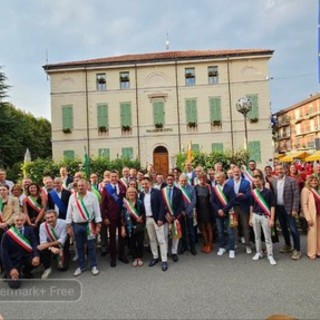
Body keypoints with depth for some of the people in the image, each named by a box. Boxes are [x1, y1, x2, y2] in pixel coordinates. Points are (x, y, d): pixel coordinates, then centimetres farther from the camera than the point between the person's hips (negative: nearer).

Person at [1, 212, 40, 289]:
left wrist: (36, 256, -30)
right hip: (14, 260, -3)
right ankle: (9, 273, 17)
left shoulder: (29, 230, -3)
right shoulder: (7, 234, -10)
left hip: (27, 257, 3)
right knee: (14, 284, -18)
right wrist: (11, 268, -17)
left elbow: (35, 244, -11)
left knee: (37, 260, -28)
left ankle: (25, 271, 6)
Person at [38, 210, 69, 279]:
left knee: (63, 267, -7)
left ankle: (60, 256, 28)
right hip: (50, 245, 2)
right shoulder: (43, 225, -19)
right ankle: (47, 268, -4)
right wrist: (52, 248, -40)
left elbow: (61, 240, -26)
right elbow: (43, 241, -21)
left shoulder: (63, 223, -25)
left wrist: (47, 244, -37)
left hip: (62, 245, -1)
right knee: (42, 250, -31)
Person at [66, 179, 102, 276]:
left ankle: (93, 266, 21)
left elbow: (97, 211, -5)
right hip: (76, 225, 2)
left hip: (89, 224, -2)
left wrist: (98, 225, -8)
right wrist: (69, 226, 2)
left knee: (91, 246, 6)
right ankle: (81, 266, 29)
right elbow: (69, 212, 3)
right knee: (79, 246, 13)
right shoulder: (72, 197, 0)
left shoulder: (92, 196, -6)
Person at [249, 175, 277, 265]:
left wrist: (272, 219, -11)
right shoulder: (253, 192, 2)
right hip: (255, 216, 3)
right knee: (257, 236, 12)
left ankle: (270, 255, 12)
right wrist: (250, 218, 9)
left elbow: (272, 206, -7)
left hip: (265, 216, -3)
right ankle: (258, 253, 25)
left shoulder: (268, 191, -9)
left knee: (267, 237, 3)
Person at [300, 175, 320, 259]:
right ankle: (311, 253, 13)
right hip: (312, 216, -6)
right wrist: (308, 218, -16)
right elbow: (304, 205, -11)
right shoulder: (305, 190, -6)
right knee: (312, 234, 0)